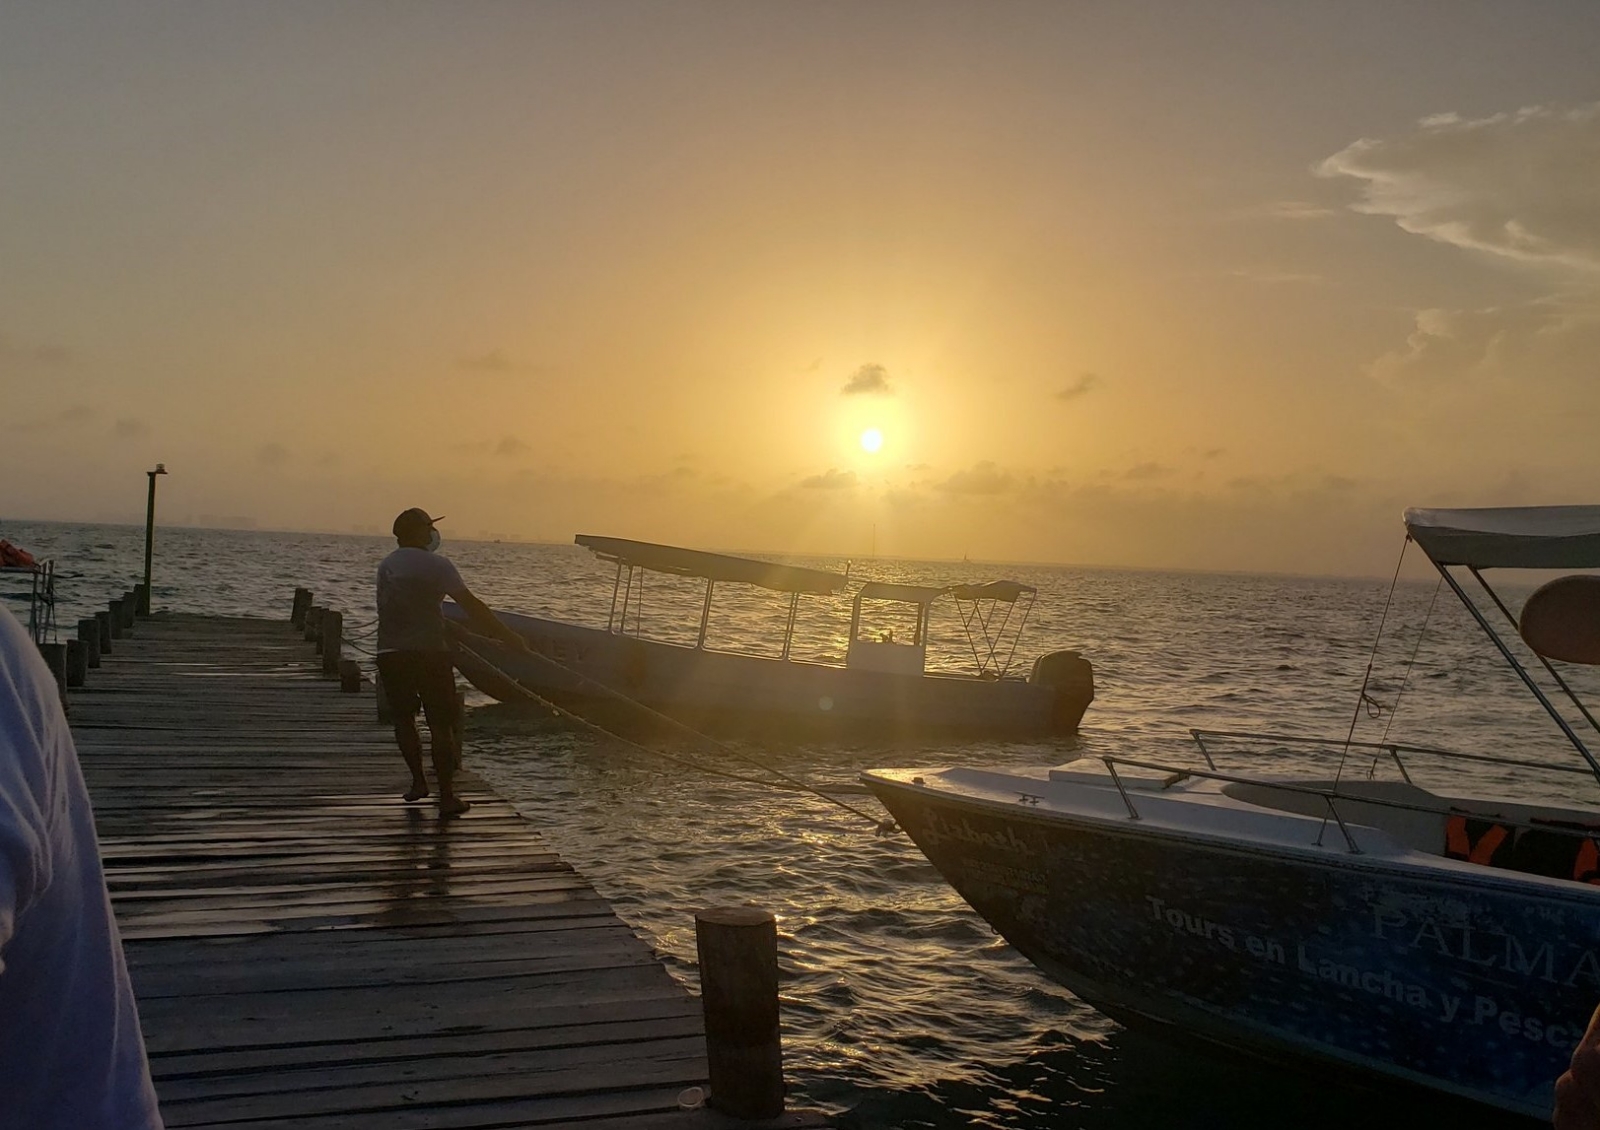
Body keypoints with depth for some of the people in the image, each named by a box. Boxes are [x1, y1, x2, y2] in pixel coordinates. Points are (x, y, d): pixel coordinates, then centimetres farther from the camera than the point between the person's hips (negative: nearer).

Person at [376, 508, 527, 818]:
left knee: (403, 717, 22)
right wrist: (507, 636, -8)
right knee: (441, 724, 0)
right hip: (427, 652, -5)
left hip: (390, 654, 5)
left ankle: (418, 781, 22)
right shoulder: (435, 564, -5)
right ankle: (446, 797, -3)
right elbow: (472, 605, -10)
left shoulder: (386, 565, 15)